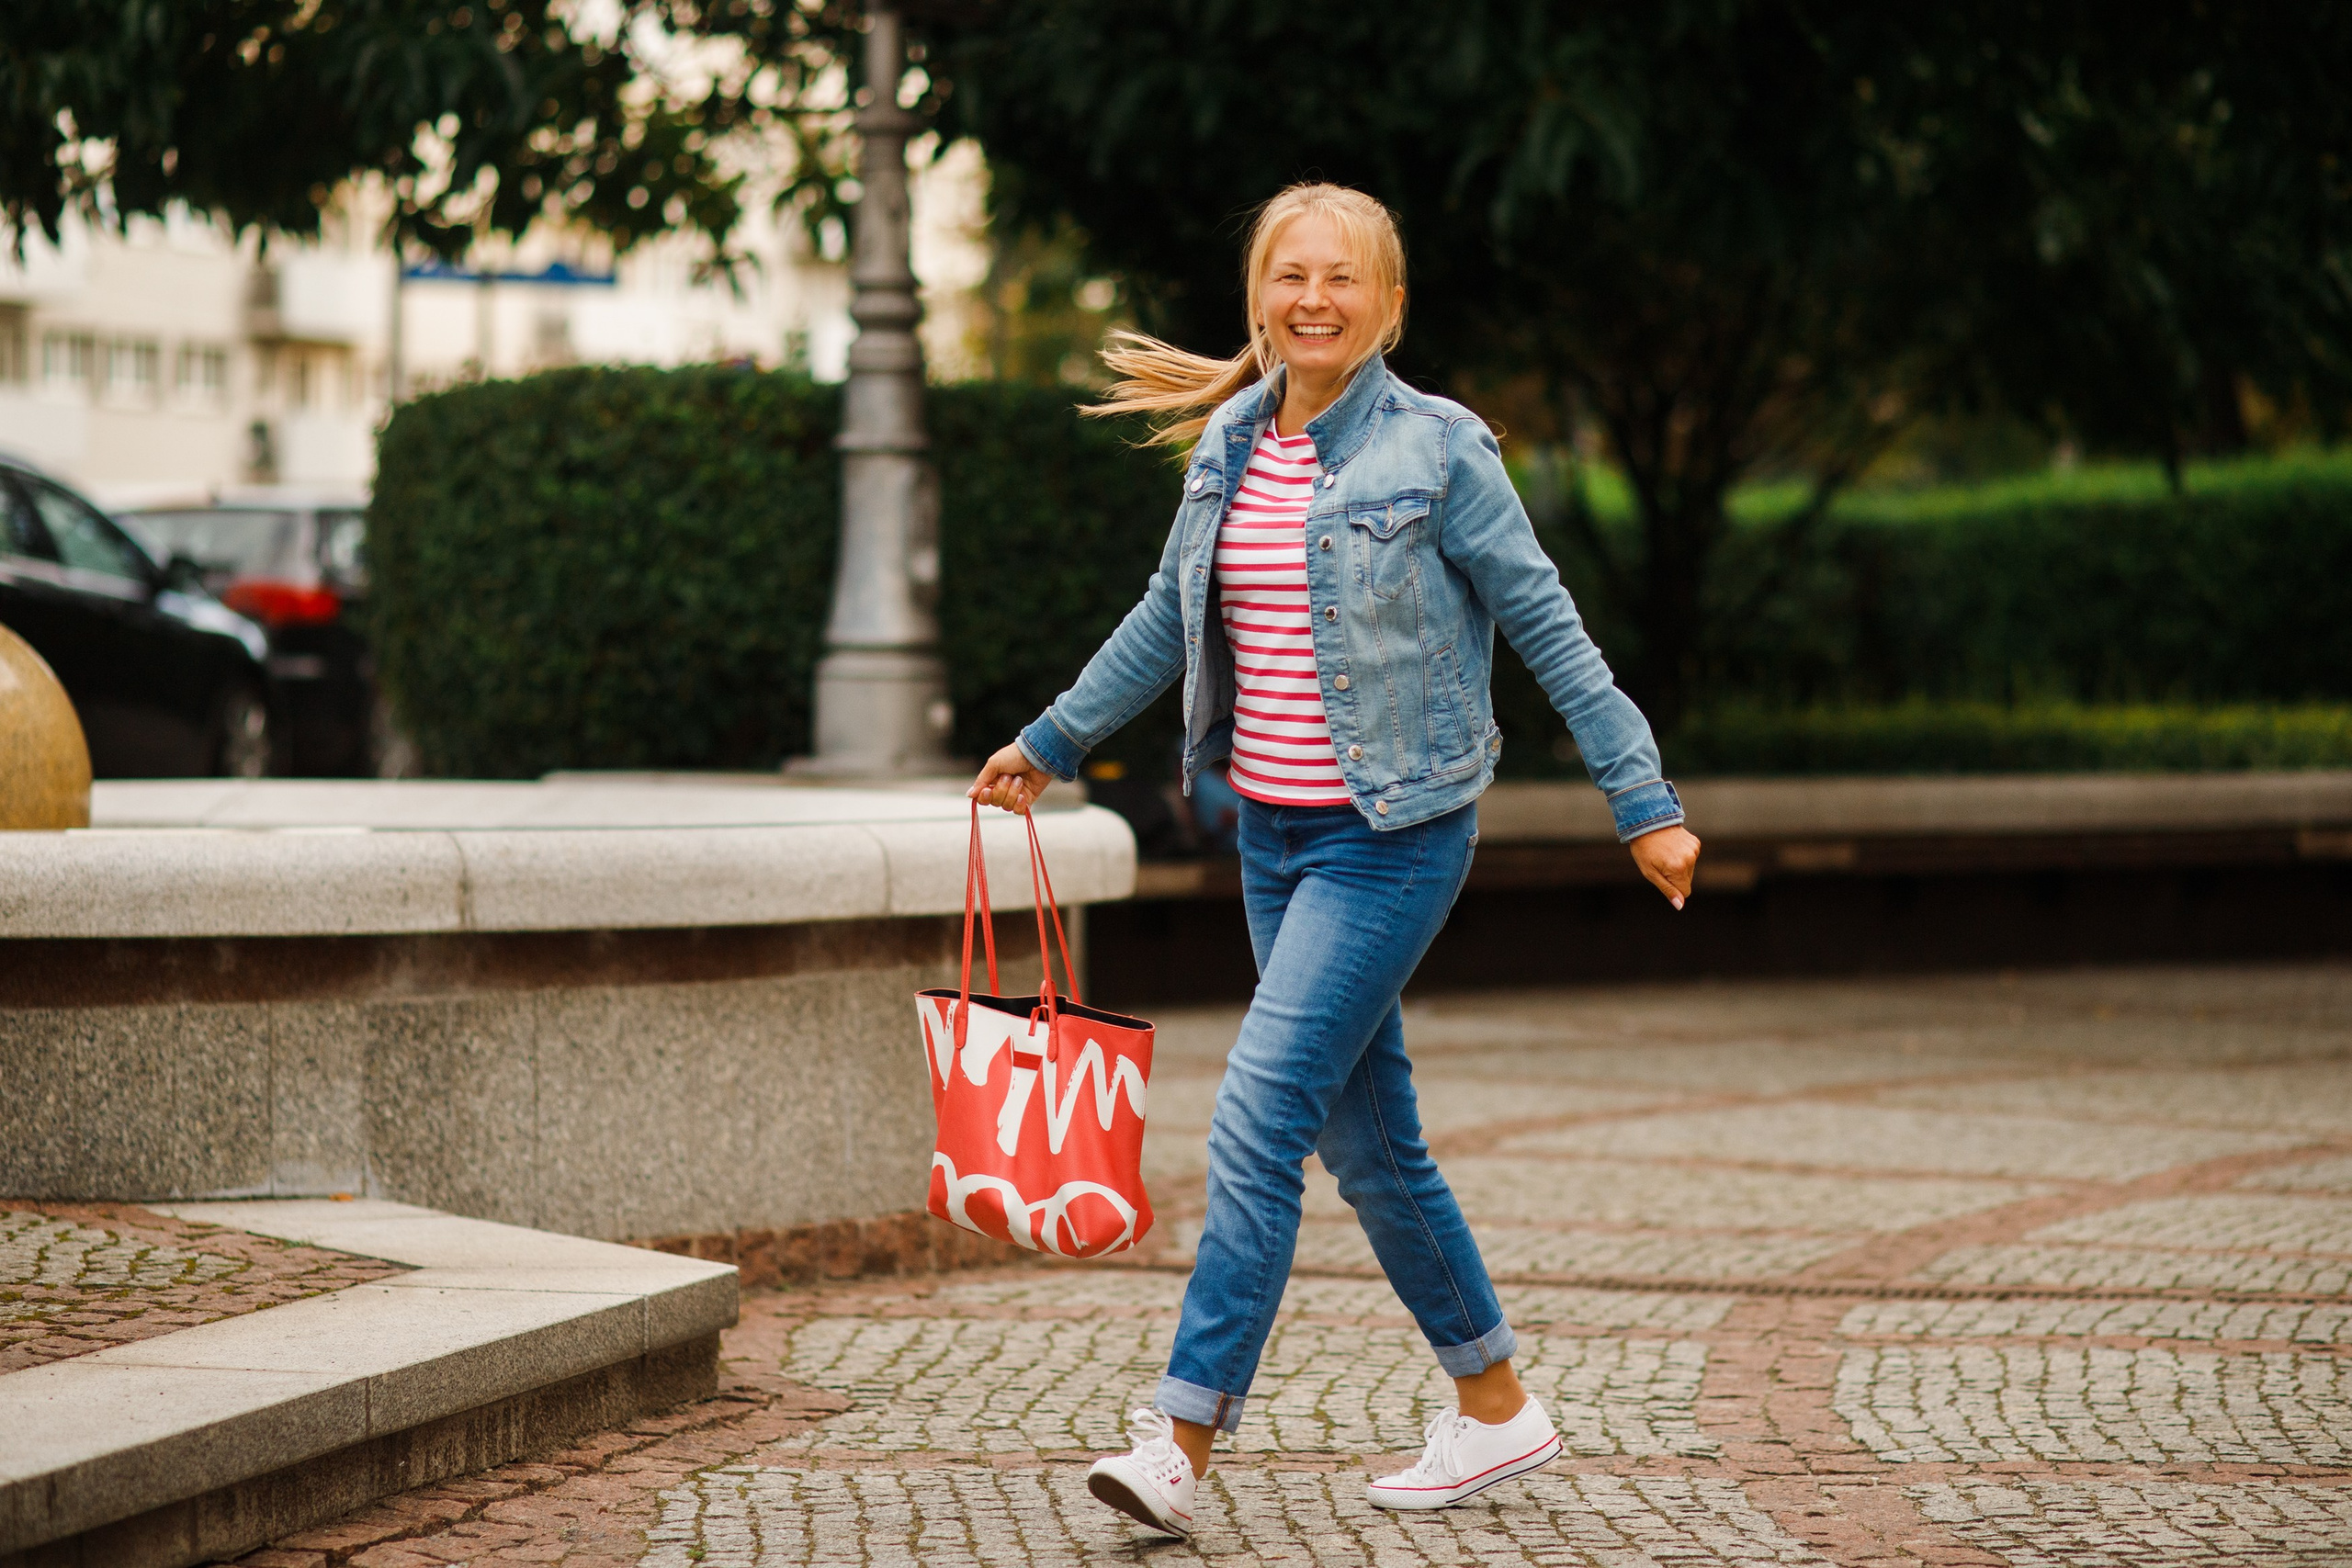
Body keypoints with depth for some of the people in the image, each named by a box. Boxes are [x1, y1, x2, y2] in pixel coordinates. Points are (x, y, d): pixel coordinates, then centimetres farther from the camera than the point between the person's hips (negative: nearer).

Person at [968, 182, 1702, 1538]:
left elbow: (1549, 629, -6)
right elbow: (1172, 618, 21)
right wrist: (1051, 744, 30)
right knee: (1370, 1142, 12)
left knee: (1261, 1117, -15)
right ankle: (1497, 1410, 26)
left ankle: (1185, 1440, -13)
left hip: (1394, 838, -7)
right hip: (1275, 832, 7)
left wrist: (1646, 803, -8)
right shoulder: (1231, 446, 7)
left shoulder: (1438, 450, -10)